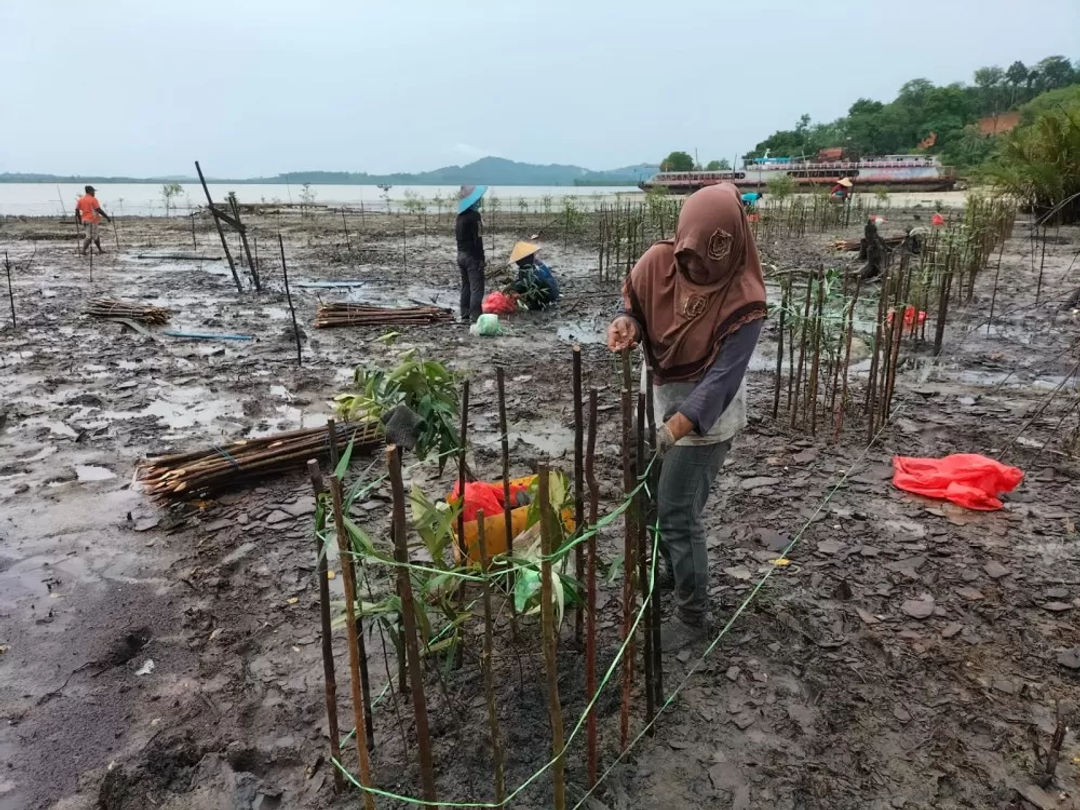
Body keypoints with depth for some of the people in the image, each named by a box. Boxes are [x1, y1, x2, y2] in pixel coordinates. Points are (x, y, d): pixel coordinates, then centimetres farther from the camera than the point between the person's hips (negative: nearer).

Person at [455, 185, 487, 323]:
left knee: (465, 286, 14)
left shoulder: (460, 216, 12)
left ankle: (465, 315, 17)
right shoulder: (474, 215, -16)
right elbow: (477, 239, -19)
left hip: (461, 254, 9)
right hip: (472, 256, -9)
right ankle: (475, 317, -12)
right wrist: (481, 258, -16)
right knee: (476, 288, -8)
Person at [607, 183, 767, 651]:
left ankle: (693, 616, 16)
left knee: (677, 514, -3)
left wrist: (681, 422, -43)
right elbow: (636, 307, 4)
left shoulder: (742, 302, -25)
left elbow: (722, 377, -29)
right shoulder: (658, 263, -12)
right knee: (653, 498, 20)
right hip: (660, 400, 6)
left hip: (705, 416, -6)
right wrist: (627, 323, -21)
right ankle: (671, 571, 47)